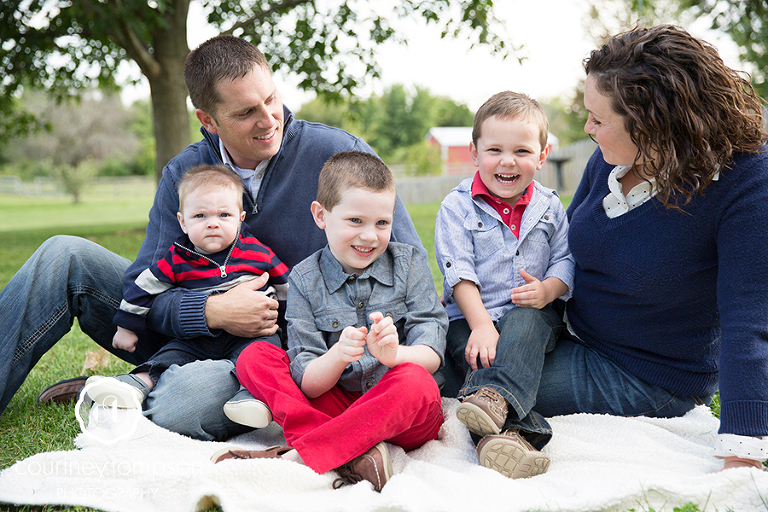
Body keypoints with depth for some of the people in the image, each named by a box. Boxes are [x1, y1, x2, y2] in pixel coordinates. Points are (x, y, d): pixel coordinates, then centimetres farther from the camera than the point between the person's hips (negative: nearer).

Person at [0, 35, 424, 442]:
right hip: (192, 332, 4)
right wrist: (212, 311, -26)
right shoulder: (182, 174, -2)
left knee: (184, 401, -37)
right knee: (67, 256, -10)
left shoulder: (339, 154, -12)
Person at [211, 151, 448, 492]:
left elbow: (432, 354, -9)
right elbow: (308, 385, -6)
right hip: (336, 405, 2)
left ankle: (296, 457, -32)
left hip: (403, 414, -1)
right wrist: (338, 356, -30)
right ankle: (352, 453, -34)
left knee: (415, 381, -35)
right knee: (254, 356, -14)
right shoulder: (305, 280, 2)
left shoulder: (409, 263, 3)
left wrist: (394, 353, -33)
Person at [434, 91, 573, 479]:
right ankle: (501, 430, -52)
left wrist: (549, 289, -14)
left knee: (525, 321, -34)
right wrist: (480, 324, -21)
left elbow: (565, 260, 10)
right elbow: (458, 273, -8)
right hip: (470, 318, 0)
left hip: (529, 315, 1)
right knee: (480, 354, -31)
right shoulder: (457, 206, 0)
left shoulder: (549, 206, 9)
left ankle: (493, 396, -55)